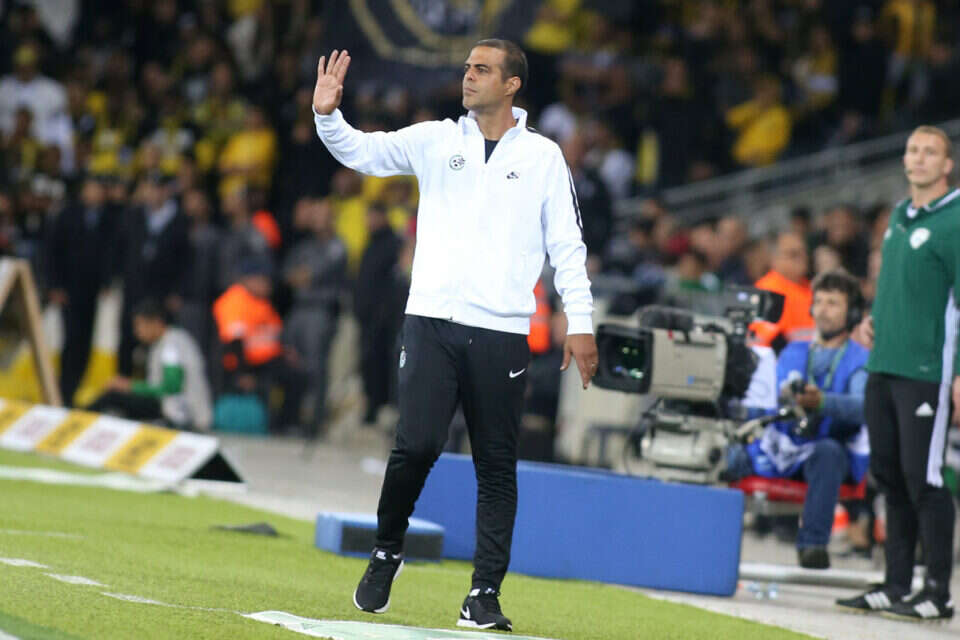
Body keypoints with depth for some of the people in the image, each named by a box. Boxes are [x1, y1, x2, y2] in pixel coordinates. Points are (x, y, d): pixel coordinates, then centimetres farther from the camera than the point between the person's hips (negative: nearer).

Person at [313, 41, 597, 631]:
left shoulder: (543, 156, 8)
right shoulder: (435, 140, 11)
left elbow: (566, 243, 7)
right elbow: (362, 151, 8)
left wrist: (581, 322, 1)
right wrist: (327, 116, -12)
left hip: (503, 333, 0)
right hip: (433, 322, 0)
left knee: (497, 466, 0)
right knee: (418, 445, -12)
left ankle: (485, 595, 5)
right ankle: (388, 552, 12)